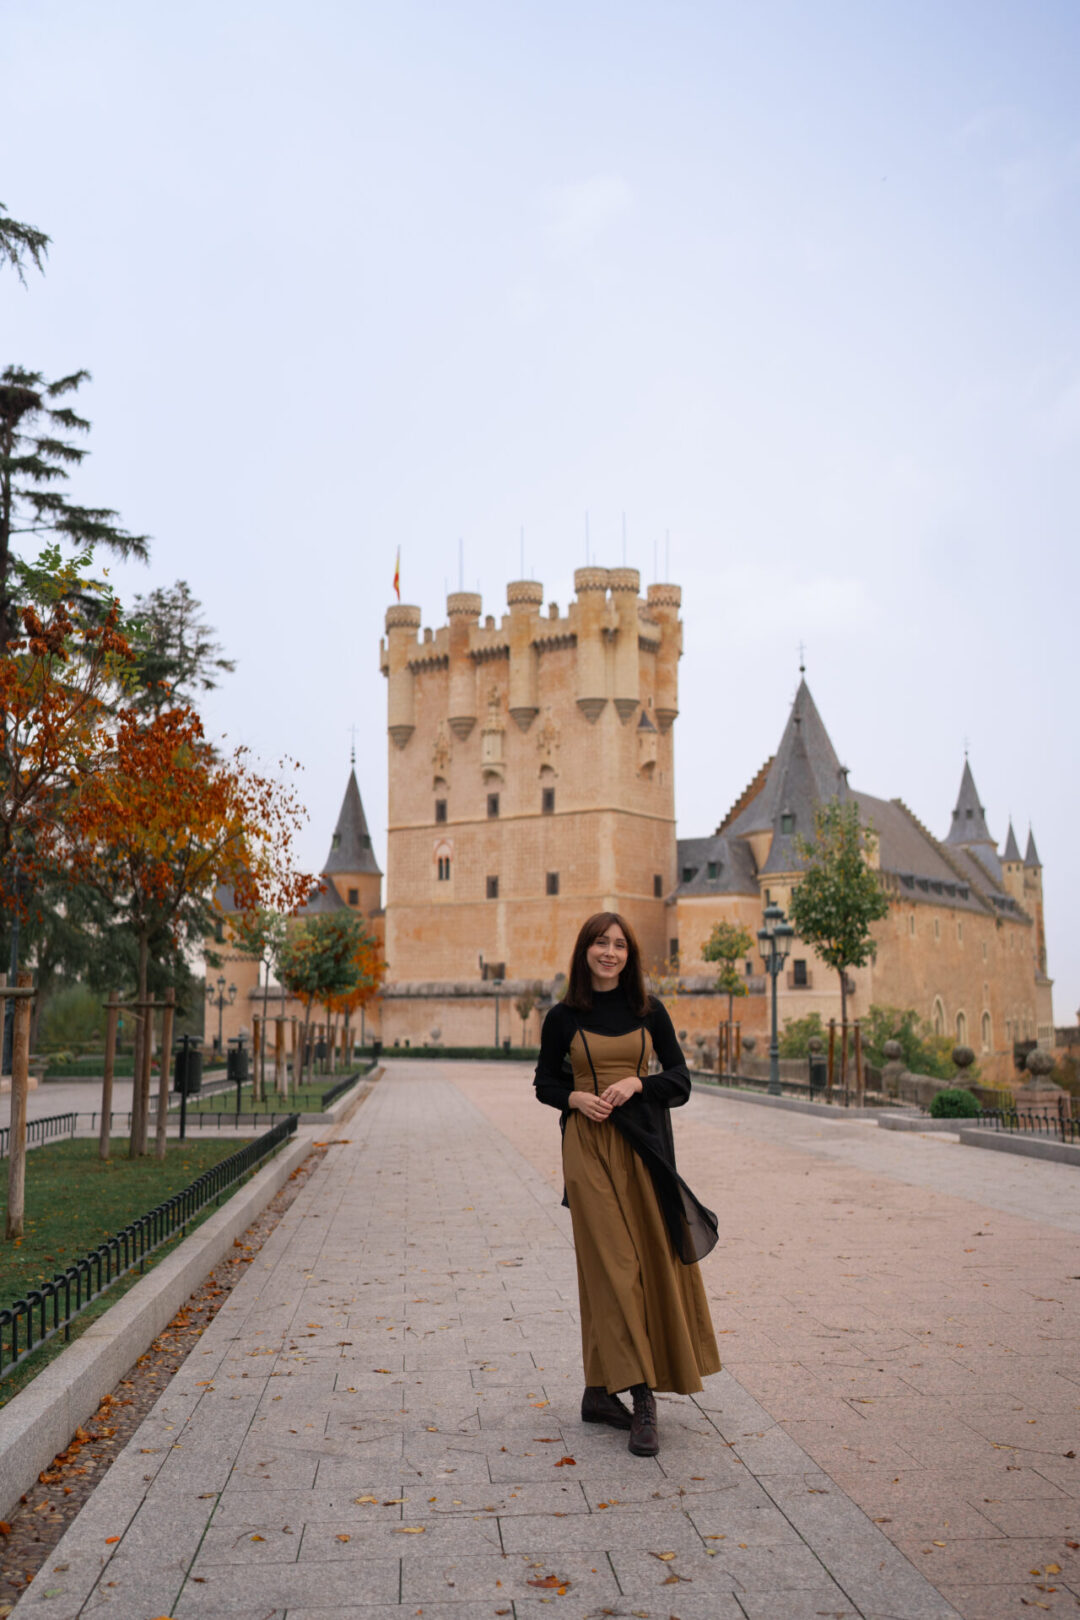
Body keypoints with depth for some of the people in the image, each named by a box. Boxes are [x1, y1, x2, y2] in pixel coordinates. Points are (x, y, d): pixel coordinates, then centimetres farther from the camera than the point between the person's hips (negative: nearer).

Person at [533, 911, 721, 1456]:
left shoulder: (649, 1011, 6)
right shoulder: (563, 1017, 3)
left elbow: (680, 1078, 6)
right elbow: (545, 1081, 10)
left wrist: (637, 1083, -12)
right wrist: (574, 1097, -10)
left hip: (642, 1145, 2)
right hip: (588, 1147, -2)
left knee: (655, 1258, 3)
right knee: (613, 1265, -6)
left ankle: (600, 1391, 17)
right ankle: (641, 1398, -4)